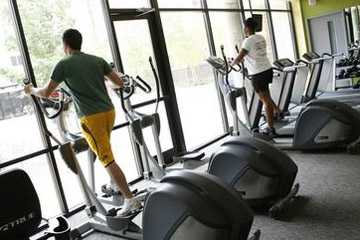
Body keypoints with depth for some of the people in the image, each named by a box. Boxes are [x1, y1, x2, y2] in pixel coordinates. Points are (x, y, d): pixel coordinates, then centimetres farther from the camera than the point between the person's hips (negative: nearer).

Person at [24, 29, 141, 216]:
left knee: (108, 160, -4)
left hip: (91, 117, -6)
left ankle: (130, 200, -3)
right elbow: (120, 83, 12)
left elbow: (46, 93, 2)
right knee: (103, 153, 26)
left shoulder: (64, 65, -2)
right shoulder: (98, 60, 10)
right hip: (109, 111, 6)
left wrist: (31, 90, 24)